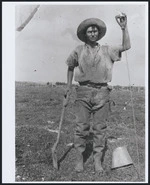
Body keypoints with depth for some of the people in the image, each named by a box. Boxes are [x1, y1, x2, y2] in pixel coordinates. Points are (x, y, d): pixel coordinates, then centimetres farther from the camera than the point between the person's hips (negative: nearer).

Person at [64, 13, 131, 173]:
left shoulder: (107, 50, 11)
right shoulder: (79, 50, 9)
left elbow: (126, 46, 3)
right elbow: (71, 67, 19)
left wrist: (124, 27, -6)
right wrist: (68, 87, 15)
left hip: (102, 92, 1)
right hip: (84, 91, -1)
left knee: (100, 127, 3)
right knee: (81, 126, 0)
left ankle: (97, 161, 14)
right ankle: (79, 159, 13)